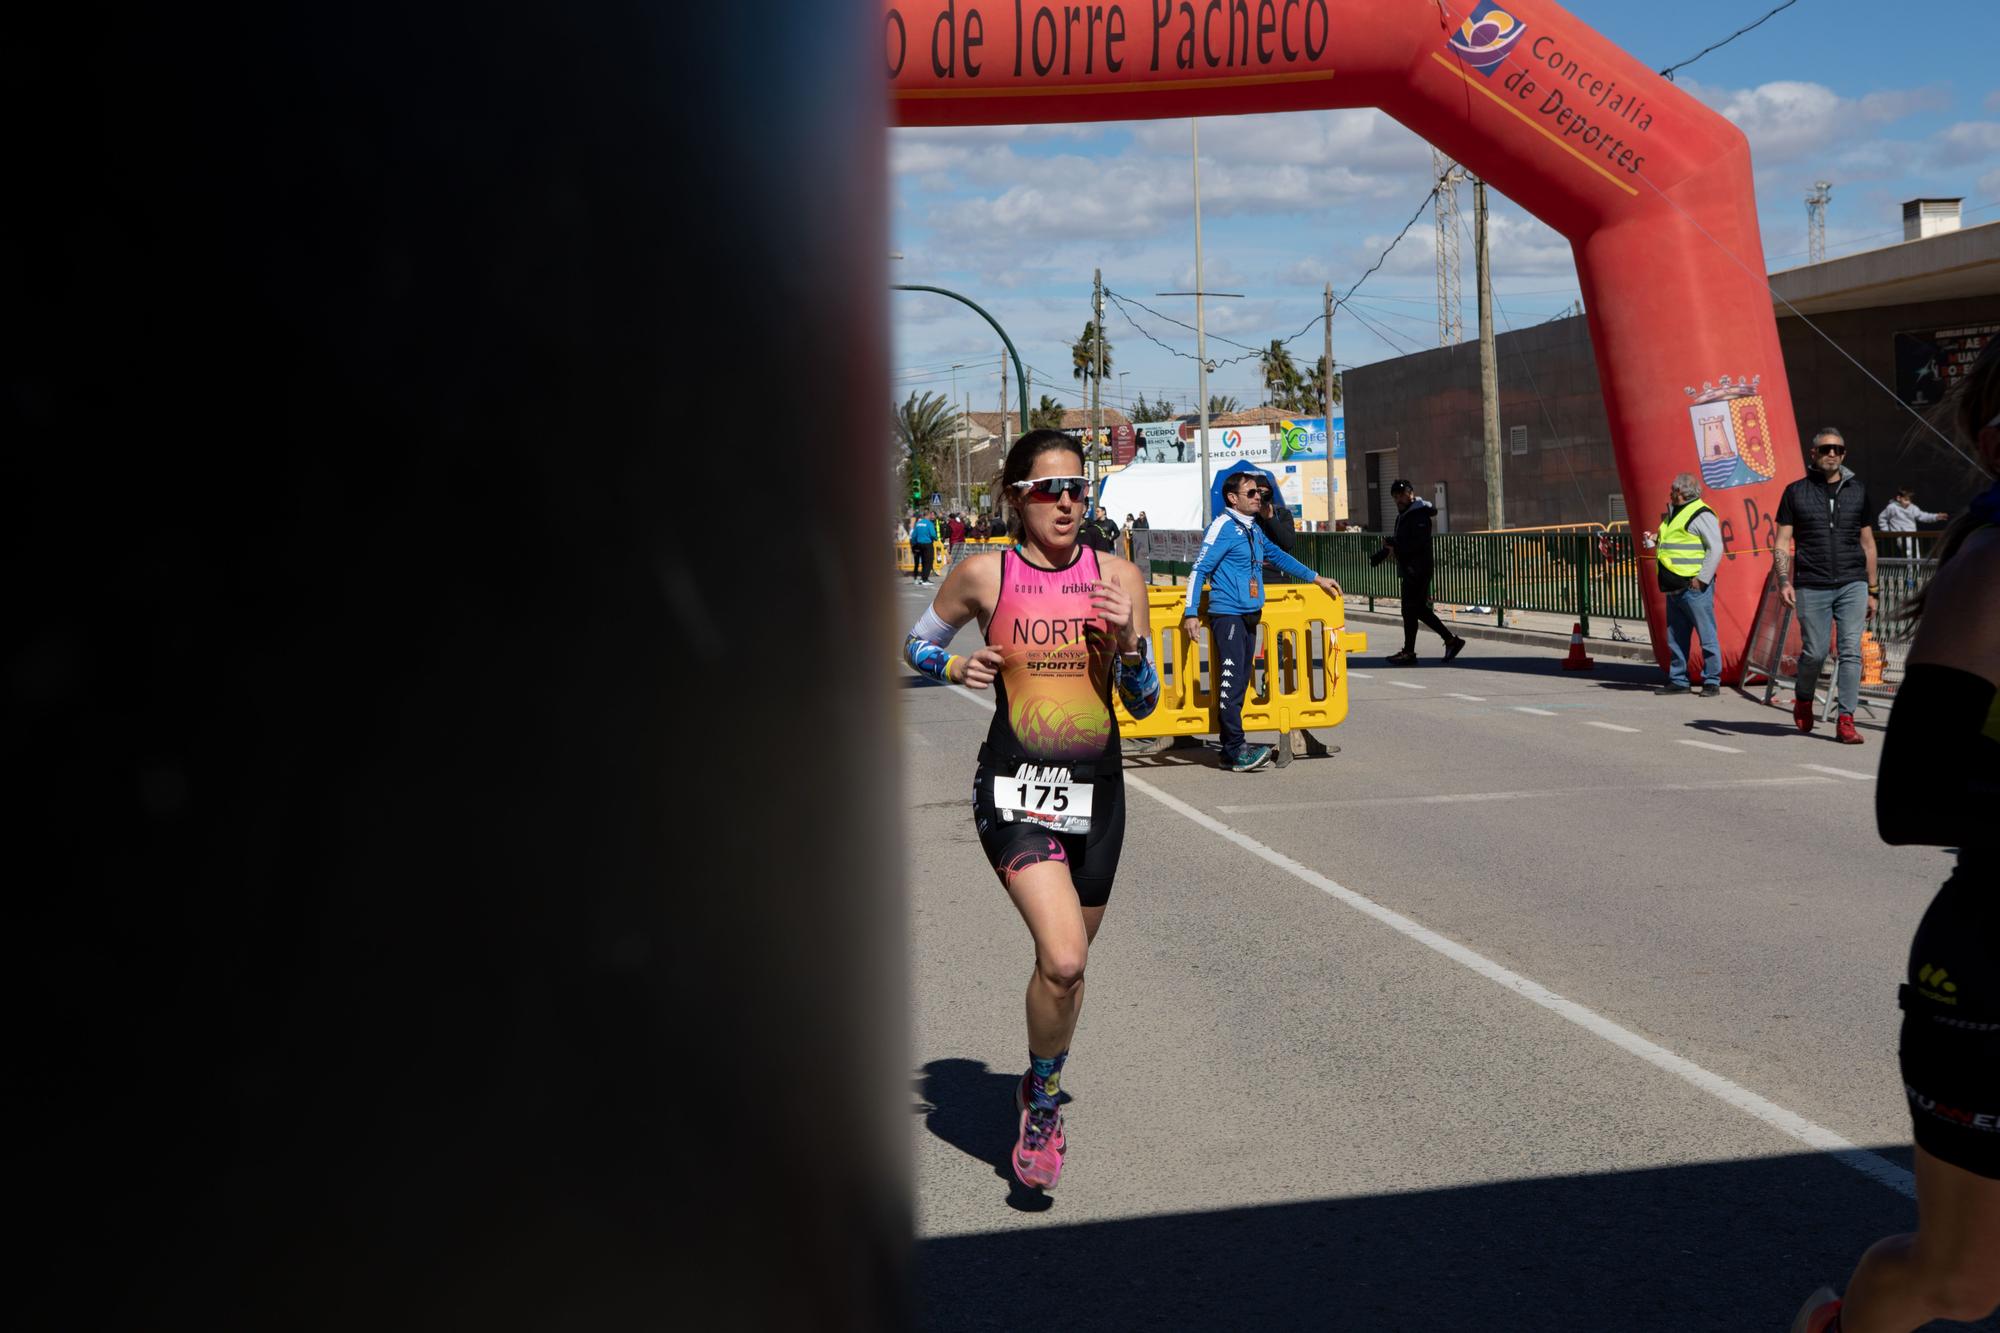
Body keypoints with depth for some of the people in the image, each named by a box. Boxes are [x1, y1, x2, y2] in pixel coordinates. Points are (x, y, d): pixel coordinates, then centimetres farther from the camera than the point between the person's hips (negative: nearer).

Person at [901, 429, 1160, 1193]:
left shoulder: (1118, 577, 2)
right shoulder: (985, 575, -4)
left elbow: (1144, 705, 6)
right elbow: (917, 641, 13)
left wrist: (1129, 643, -13)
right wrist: (956, 667, -8)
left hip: (1097, 788, 4)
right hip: (1014, 790, -3)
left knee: (1069, 963, 16)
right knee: (1062, 959, -20)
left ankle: (1041, 1086, 45)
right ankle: (1042, 1107, 6)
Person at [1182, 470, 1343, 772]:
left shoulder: (1253, 528, 17)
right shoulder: (1223, 526, -8)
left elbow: (1278, 556, 31)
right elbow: (1199, 569, -11)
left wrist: (1316, 578, 33)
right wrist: (1191, 613, -17)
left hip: (1249, 615, 9)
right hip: (1227, 613, -9)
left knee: (1239, 682, 8)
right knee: (1231, 679, -13)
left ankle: (1231, 750, 12)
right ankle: (1236, 752, -14)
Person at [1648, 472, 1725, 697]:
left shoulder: (1701, 514, -9)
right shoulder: (1674, 514, 19)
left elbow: (1715, 548, -14)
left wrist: (1702, 578, -17)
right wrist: (1652, 542, 16)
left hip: (1694, 587, -9)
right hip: (1674, 589, 9)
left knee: (1706, 635, -3)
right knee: (1675, 637, 11)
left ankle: (1712, 681, 2)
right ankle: (1678, 681, 18)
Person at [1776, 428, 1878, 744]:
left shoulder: (1857, 490, 12)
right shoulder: (1796, 492, 5)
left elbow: (1868, 543, 16)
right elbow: (1782, 543, 4)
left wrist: (1872, 591, 14)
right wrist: (1784, 581, -10)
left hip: (1852, 584, 2)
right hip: (1811, 586, -1)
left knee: (1851, 650, -7)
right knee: (1814, 652, 0)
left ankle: (1846, 721, -5)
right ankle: (1804, 700, 28)